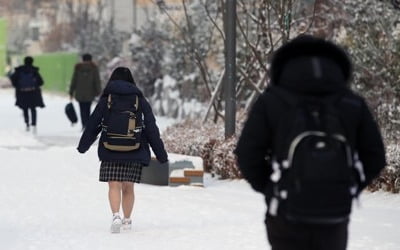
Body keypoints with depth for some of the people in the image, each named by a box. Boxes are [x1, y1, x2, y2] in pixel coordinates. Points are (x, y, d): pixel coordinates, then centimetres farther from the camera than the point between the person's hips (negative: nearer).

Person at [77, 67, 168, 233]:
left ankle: (116, 216, -22)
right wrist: (161, 154, 7)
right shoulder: (140, 101, 3)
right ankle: (127, 220, 19)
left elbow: (92, 125, 4)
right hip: (135, 153, 2)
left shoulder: (105, 100, 0)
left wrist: (82, 146, 19)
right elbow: (151, 129, 3)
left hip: (111, 152, -2)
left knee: (114, 186, -2)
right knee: (128, 187, 12)